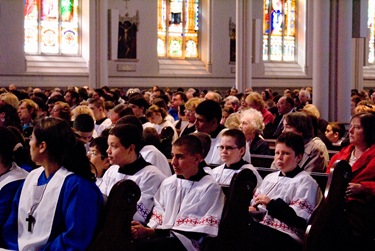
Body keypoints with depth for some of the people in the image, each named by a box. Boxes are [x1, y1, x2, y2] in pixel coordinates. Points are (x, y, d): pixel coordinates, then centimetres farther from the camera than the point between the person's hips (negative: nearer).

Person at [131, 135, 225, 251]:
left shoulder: (210, 188, -3)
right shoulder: (168, 183, 18)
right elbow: (157, 217, 15)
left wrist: (149, 232, -15)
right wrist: (146, 230, -11)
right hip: (163, 238, 6)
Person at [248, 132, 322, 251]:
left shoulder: (305, 182, 2)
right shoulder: (270, 177, 25)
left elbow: (300, 219, -9)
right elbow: (255, 202, 23)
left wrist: (271, 204, -14)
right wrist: (253, 210, -2)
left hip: (285, 235, -6)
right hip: (260, 226, 6)